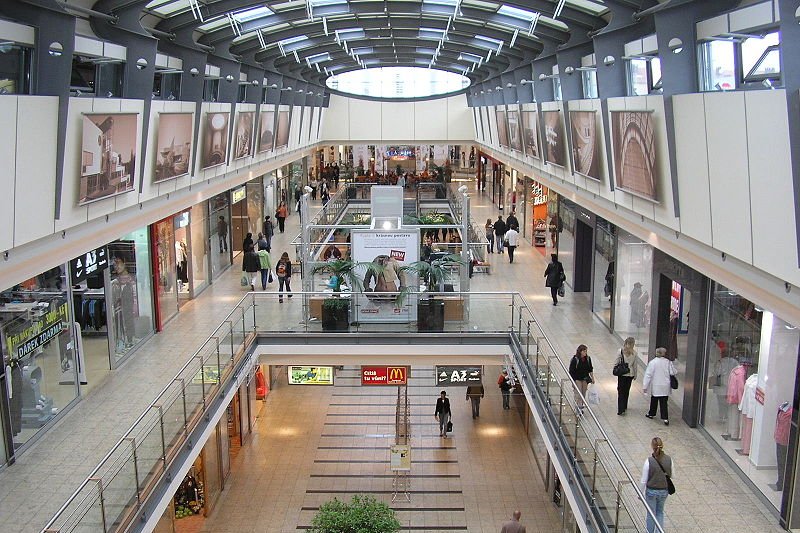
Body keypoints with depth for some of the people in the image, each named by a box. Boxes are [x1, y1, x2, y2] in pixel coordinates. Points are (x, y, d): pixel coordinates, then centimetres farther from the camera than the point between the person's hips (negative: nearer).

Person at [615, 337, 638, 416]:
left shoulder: (621, 351, -10)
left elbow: (616, 363, -8)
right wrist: (635, 375, 14)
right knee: (626, 391, 16)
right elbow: (634, 365, 2)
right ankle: (624, 407, 27)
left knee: (621, 391, 1)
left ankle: (621, 410, -7)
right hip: (630, 374, 2)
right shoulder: (634, 353, -5)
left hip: (622, 374, -2)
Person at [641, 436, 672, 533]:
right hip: (664, 491, 3)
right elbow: (671, 476, 0)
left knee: (651, 514, 17)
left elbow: (644, 480, -14)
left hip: (651, 491, -3)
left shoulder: (649, 461, -22)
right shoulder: (669, 459, -13)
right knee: (660, 512, 24)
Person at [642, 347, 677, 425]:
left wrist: (644, 387, -9)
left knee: (654, 401, 17)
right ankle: (665, 418, -4)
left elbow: (648, 375, -12)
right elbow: (673, 372, -2)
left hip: (655, 387, -1)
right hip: (665, 387, 1)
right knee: (664, 403, 4)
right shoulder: (668, 362, -7)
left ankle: (651, 414, 34)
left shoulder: (652, 362, -12)